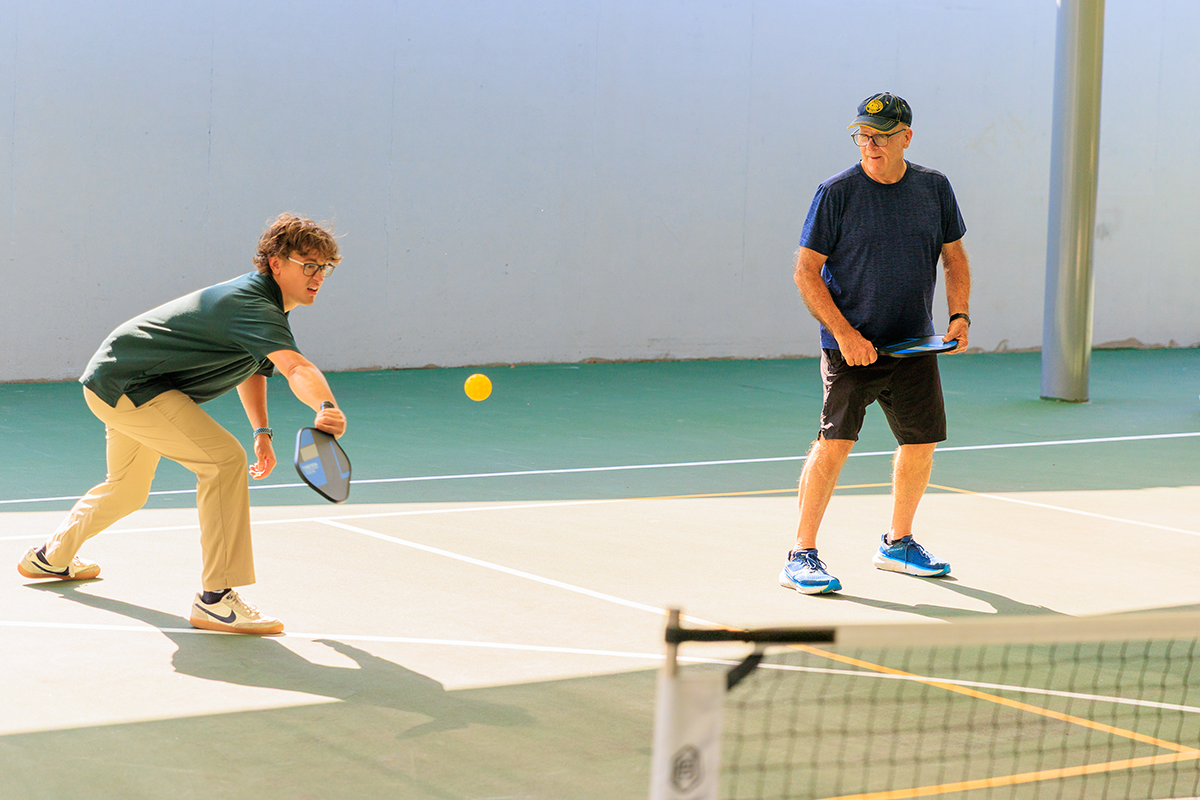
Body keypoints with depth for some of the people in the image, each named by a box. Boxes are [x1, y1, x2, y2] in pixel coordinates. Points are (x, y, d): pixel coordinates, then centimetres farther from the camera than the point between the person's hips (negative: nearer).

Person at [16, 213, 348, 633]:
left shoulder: (261, 300, 5)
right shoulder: (253, 306, -28)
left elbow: (253, 368, 22)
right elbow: (296, 367, -48)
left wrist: (262, 432, 12)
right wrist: (327, 408, -65)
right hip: (127, 384, -11)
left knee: (128, 490, 32)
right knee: (224, 459, -26)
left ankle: (51, 556, 57)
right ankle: (215, 598, -24)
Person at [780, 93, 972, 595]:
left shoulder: (934, 188, 5)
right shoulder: (837, 193, -8)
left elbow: (954, 257, 16)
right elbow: (806, 272, -8)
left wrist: (959, 315, 0)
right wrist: (844, 332, -17)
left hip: (914, 346, 5)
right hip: (851, 345, -5)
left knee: (921, 441, 11)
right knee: (835, 441, -14)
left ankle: (897, 544, 30)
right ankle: (801, 556, -9)